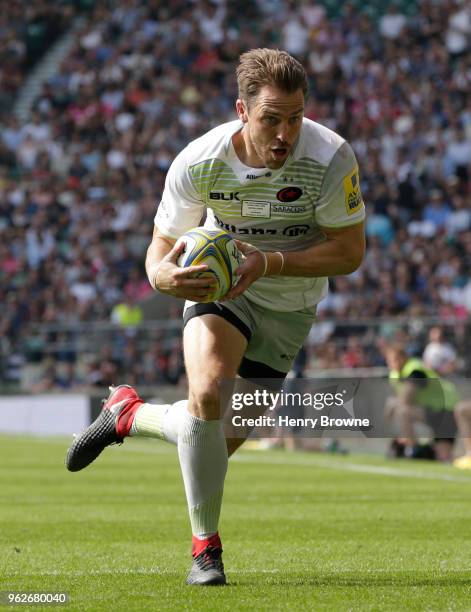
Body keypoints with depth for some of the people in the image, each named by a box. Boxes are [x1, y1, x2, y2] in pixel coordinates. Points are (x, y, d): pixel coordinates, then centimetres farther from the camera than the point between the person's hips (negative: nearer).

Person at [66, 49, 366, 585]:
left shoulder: (331, 158, -26)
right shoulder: (198, 162, -22)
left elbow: (349, 251, -19)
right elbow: (161, 249, -12)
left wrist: (270, 263, -33)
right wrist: (164, 275, -37)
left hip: (288, 306, 1)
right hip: (218, 284, -1)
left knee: (221, 442, 6)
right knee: (207, 393, -30)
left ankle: (127, 414, 38)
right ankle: (205, 545, -13)